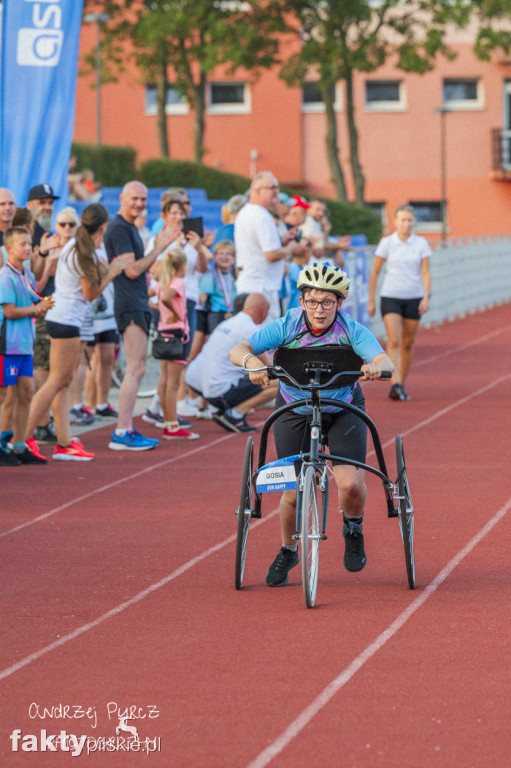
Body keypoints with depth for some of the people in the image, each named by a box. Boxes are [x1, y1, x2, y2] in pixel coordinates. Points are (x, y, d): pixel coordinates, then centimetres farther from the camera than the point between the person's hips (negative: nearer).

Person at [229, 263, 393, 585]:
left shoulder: (352, 330, -21)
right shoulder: (287, 326, -20)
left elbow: (384, 360, -34)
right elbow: (238, 349, -26)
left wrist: (376, 366, -58)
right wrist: (252, 361, -49)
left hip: (343, 410, 0)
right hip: (294, 411, 1)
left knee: (351, 484, -19)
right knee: (293, 494, -4)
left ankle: (353, 531, 16)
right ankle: (288, 551, 26)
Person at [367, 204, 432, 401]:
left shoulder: (421, 243, 1)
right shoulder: (387, 243, -3)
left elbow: (425, 272, -1)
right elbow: (374, 272, 3)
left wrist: (426, 297, -15)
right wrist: (371, 301, 3)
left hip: (414, 298, 2)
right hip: (390, 296, -2)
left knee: (408, 343, 8)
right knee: (394, 341, -16)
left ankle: (402, 384, 20)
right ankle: (395, 384, -26)